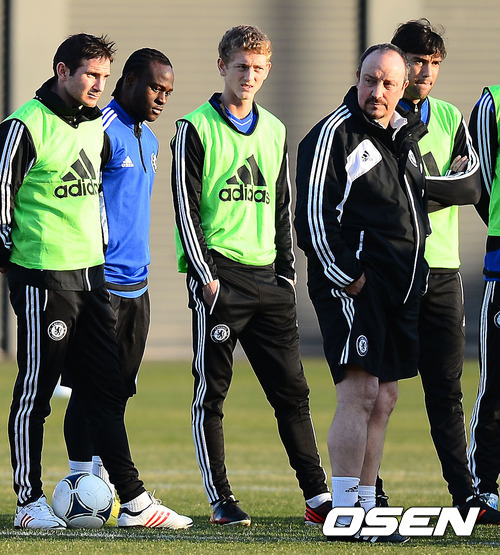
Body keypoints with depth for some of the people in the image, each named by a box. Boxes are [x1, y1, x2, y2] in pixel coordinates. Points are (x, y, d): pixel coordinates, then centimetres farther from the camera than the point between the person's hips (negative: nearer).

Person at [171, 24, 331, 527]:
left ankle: (318, 499, 2)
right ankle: (220, 500, 3)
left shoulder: (274, 132, 16)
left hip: (267, 278, 5)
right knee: (211, 393, -2)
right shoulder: (196, 129, -1)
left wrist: (286, 272, 12)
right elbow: (186, 208, -6)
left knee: (291, 390, 2)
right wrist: (205, 274, -12)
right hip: (219, 277, -5)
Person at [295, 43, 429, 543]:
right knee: (359, 393, -13)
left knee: (383, 399, 9)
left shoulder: (405, 136, 17)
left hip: (401, 286, 8)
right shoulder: (334, 134, -7)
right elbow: (312, 212, -12)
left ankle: (366, 506, 15)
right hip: (353, 282, -8)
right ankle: (344, 513, -12)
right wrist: (344, 276, -16)